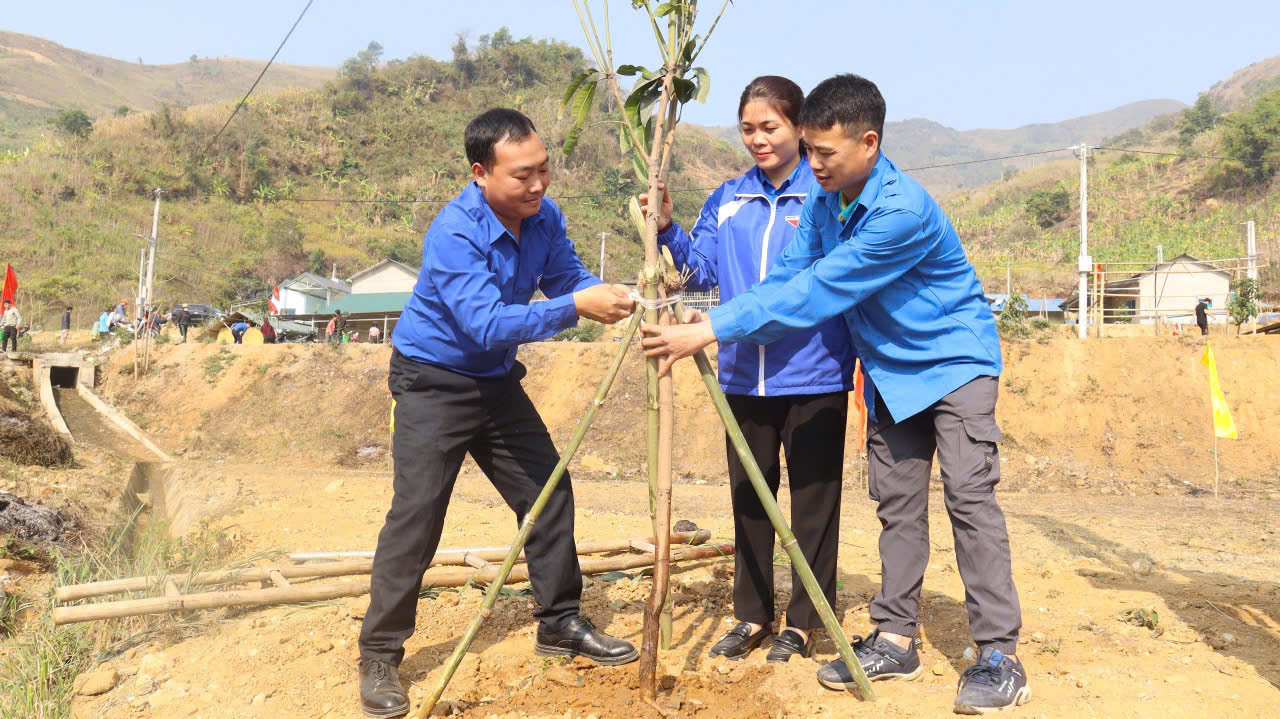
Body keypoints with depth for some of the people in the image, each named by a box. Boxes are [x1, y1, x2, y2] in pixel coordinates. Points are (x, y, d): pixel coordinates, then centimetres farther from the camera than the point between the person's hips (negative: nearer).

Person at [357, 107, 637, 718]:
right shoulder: (454, 232, -27)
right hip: (434, 383, -7)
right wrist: (576, 307, -39)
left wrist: (612, 297, -21)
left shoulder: (543, 217, -6)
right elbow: (488, 324, -35)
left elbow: (569, 277, 0)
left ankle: (560, 624, 21)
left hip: (497, 380, 7)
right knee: (417, 513, -11)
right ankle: (379, 656, 2)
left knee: (549, 492, 6)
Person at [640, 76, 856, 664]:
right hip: (744, 377, 5)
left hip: (814, 377, -4)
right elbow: (701, 272, 6)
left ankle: (804, 621, 21)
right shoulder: (727, 200, 10)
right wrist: (666, 230, -8)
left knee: (813, 502, 6)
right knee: (748, 499, 13)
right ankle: (752, 614, 28)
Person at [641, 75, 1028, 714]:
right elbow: (785, 278, -5)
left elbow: (816, 293, -32)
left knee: (969, 496, -12)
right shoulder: (823, 200, -3)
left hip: (954, 360, -7)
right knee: (895, 501, 8)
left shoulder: (903, 209, -29)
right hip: (891, 370, 7)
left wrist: (712, 330, -33)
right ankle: (894, 639, 16)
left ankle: (999, 656, -4)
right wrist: (712, 321, -21)